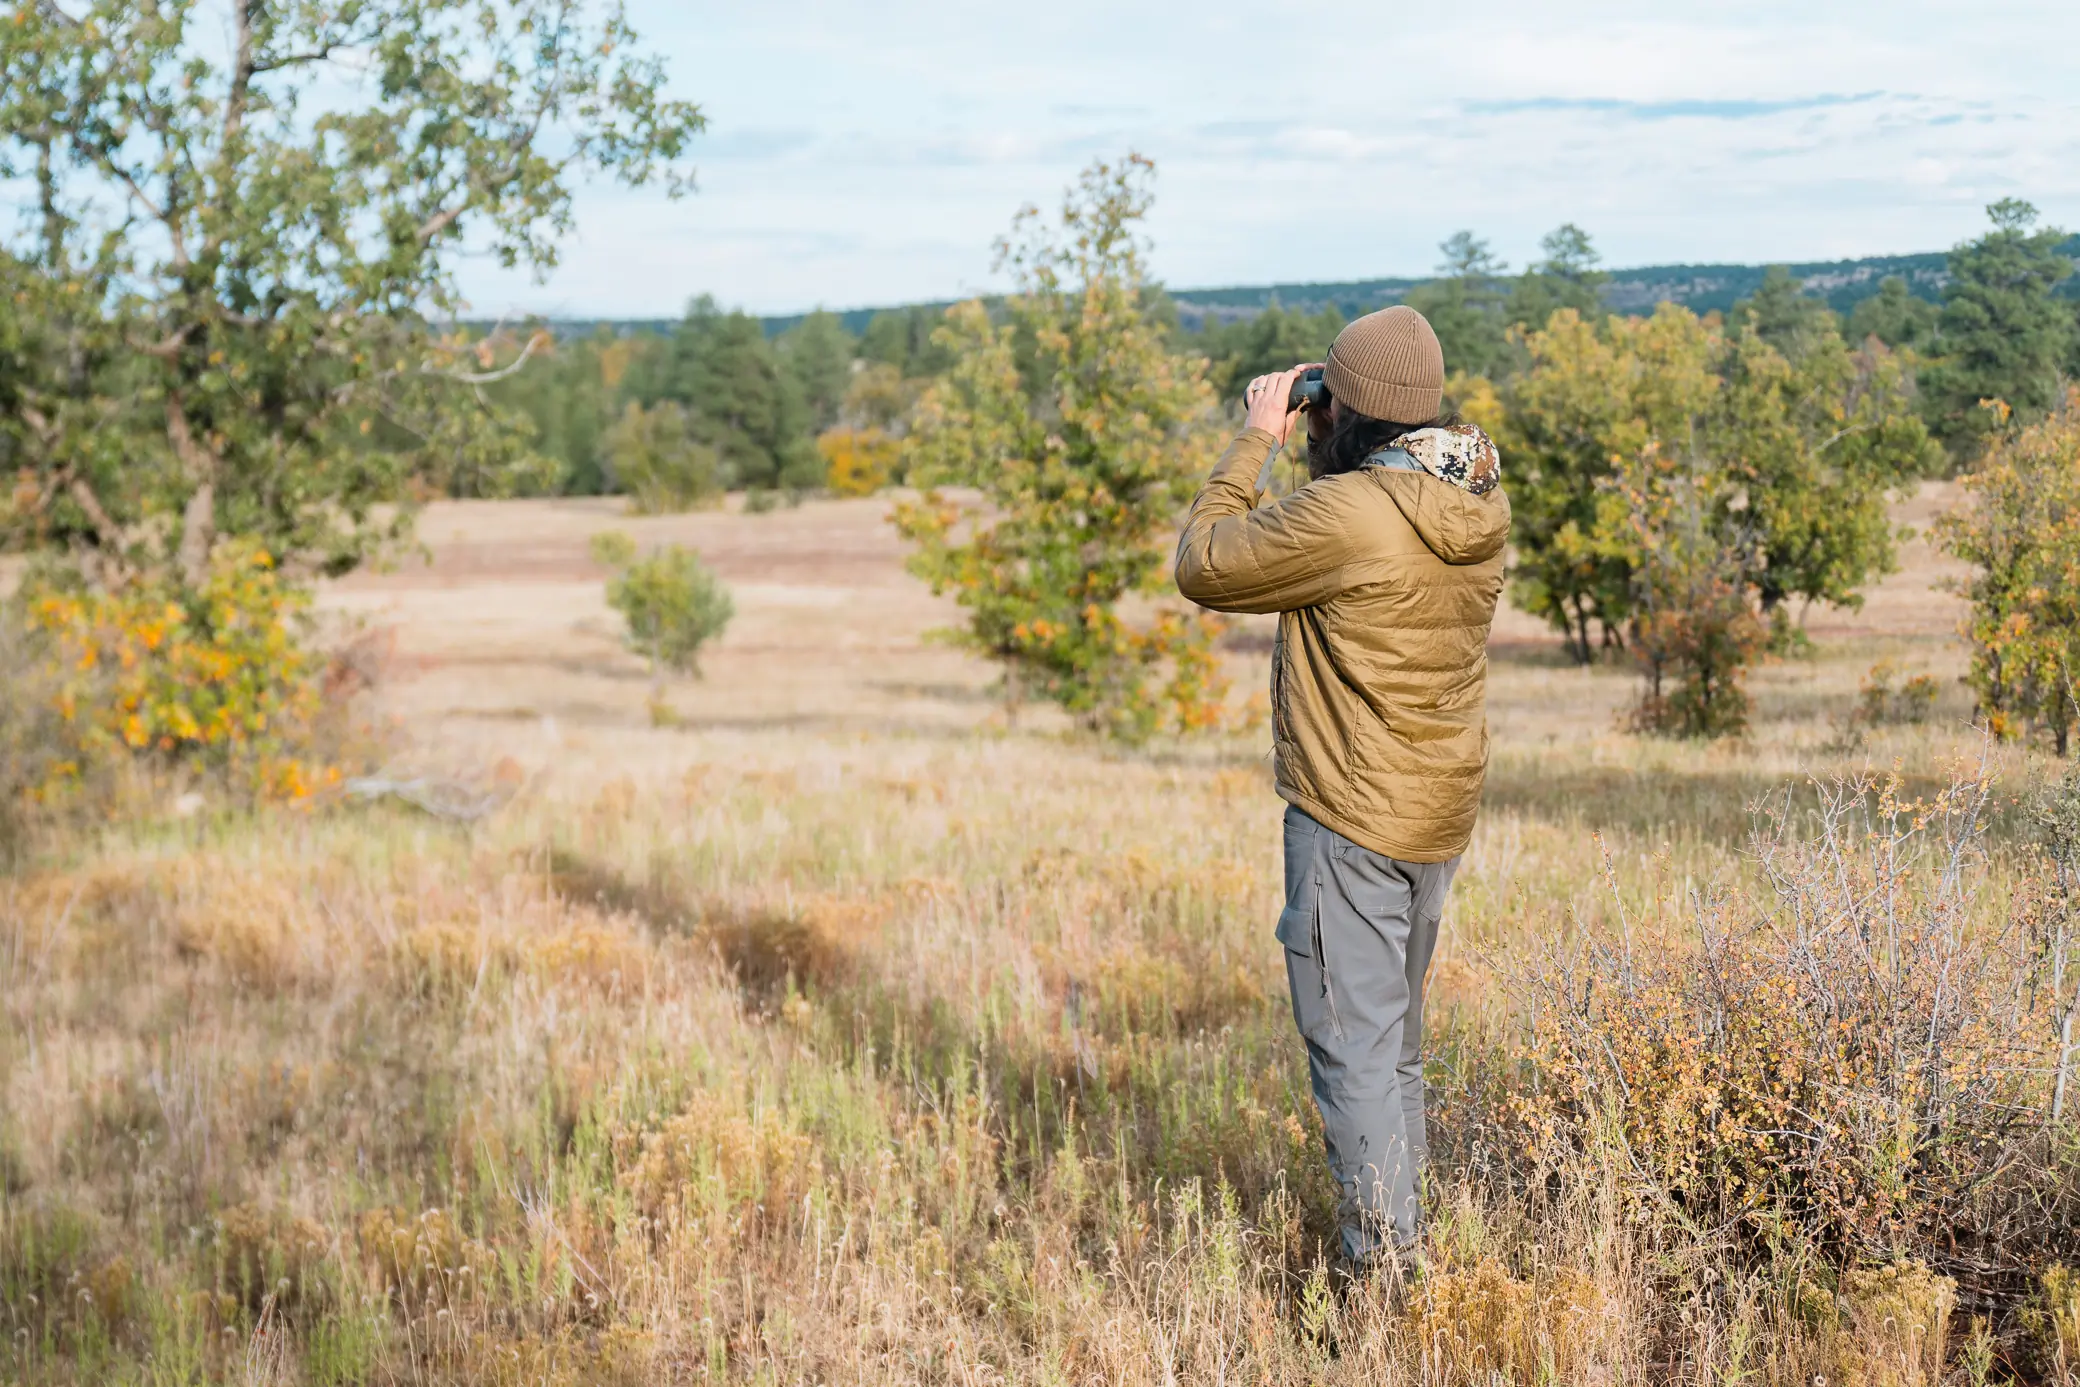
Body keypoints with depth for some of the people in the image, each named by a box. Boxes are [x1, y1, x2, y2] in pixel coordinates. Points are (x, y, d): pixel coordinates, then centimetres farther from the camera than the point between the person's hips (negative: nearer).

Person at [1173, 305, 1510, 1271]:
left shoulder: (1347, 513, -23)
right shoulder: (1475, 502, 2)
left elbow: (1203, 566, -11)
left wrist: (1256, 442, -2)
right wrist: (1325, 455, 10)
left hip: (1351, 821, -8)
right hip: (1438, 819, 9)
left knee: (1354, 1048, -1)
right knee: (1395, 1044, 20)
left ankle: (1382, 1269, 3)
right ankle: (1403, 1237, 30)